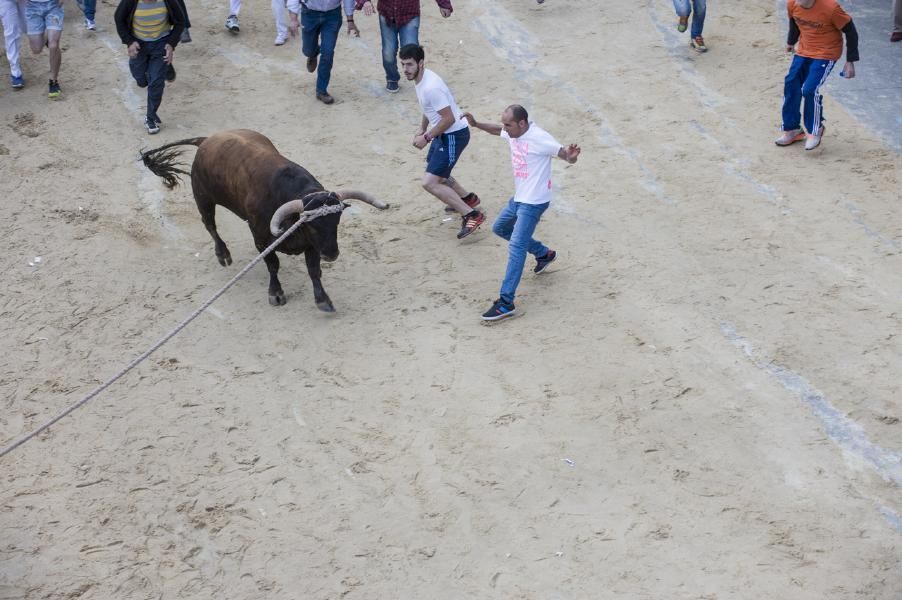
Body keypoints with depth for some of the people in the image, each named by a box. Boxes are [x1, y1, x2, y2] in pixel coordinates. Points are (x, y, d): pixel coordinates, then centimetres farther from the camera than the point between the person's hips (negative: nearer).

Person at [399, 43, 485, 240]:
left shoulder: (431, 87, -29)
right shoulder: (421, 78, 2)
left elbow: (448, 119, -27)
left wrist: (426, 137, -19)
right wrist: (421, 129, 12)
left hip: (454, 135, -10)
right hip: (444, 134, 10)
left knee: (430, 183, -16)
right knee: (437, 173, 30)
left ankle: (472, 215, -15)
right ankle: (467, 198, 48)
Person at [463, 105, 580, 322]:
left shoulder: (539, 138, -23)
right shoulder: (513, 133, 2)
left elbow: (567, 157, -22)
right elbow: (497, 130, 25)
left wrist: (571, 155, -46)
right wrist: (476, 124, 10)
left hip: (533, 202, -10)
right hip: (519, 198, 10)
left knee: (516, 247, -16)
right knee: (500, 227, 28)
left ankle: (506, 303, -17)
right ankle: (544, 253, 39)